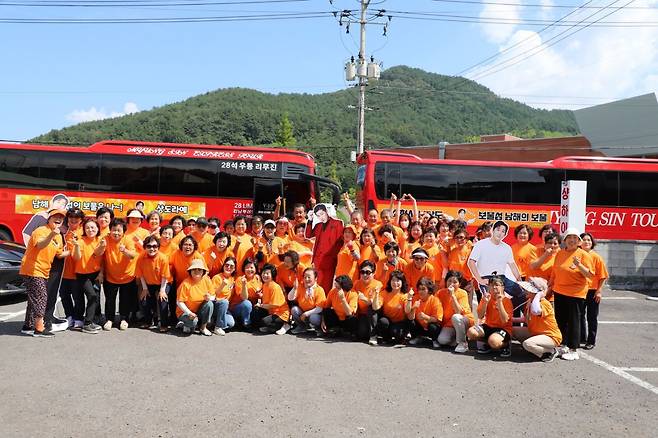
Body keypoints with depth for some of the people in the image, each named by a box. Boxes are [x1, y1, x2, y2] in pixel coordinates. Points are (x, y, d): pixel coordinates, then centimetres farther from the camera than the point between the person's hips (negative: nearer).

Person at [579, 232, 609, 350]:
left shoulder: (596, 257, -8)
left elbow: (603, 276, -7)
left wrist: (598, 291, -11)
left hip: (592, 291, -3)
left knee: (592, 317, 7)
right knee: (580, 316, 14)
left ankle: (591, 341, 17)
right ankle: (582, 338, 28)